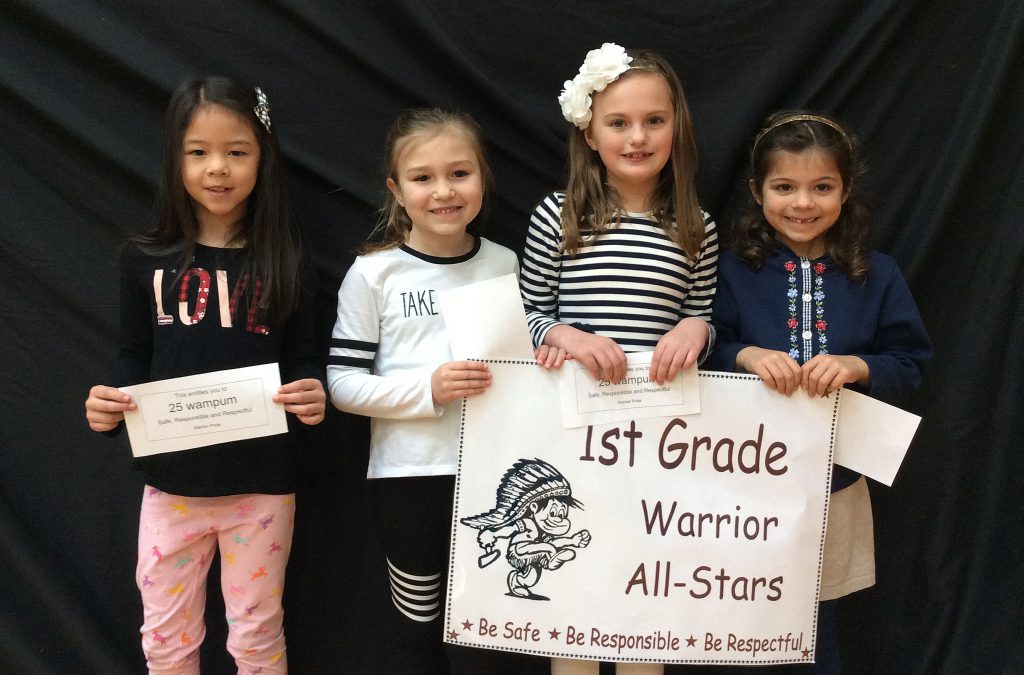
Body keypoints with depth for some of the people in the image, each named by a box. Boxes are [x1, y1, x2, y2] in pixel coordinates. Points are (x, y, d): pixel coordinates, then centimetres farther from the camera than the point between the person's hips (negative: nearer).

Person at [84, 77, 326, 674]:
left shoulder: (282, 261, -3)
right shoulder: (147, 260, 0)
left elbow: (303, 358, 0)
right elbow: (135, 359, 6)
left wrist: (313, 397, -21)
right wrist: (109, 405, -14)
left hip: (262, 485, -1)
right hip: (172, 483, 2)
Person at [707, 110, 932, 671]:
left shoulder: (876, 276, 0)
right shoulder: (733, 271, -3)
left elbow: (909, 366, 1)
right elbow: (703, 354, -1)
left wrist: (856, 366, -18)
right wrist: (747, 356, -21)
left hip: (834, 479, 1)